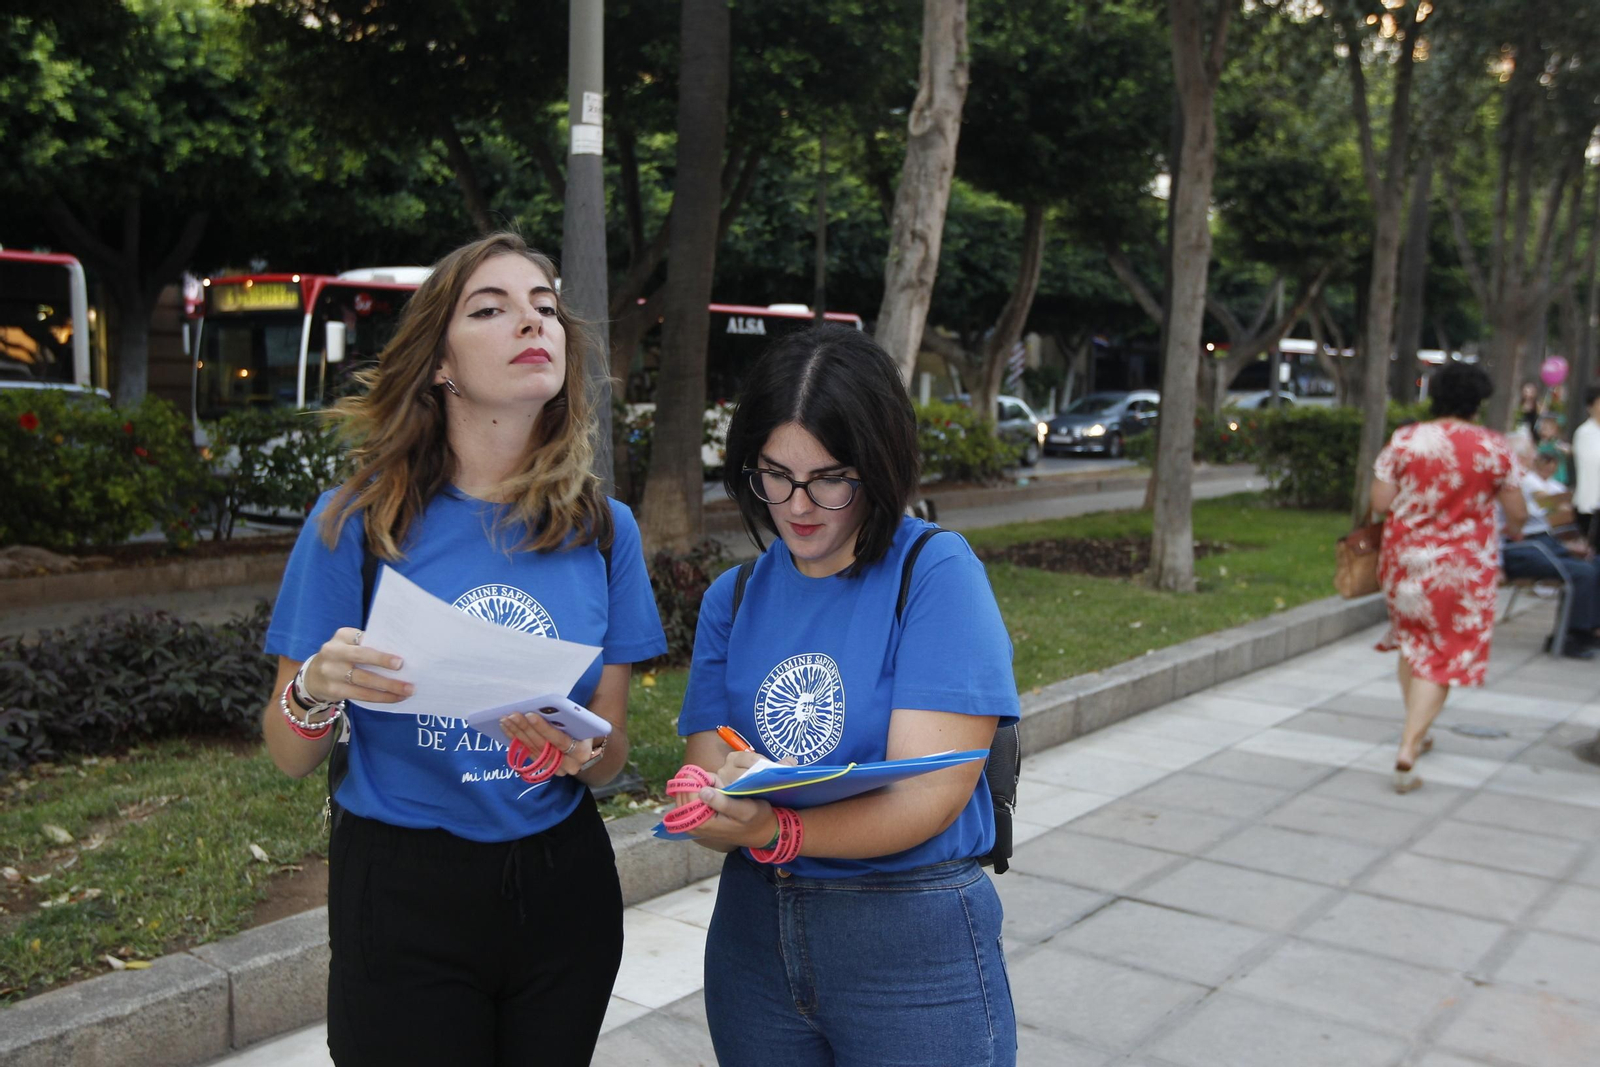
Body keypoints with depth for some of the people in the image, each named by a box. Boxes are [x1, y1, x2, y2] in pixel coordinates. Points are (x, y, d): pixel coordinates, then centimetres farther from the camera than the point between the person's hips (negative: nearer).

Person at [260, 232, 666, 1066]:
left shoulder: (603, 529, -2)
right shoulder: (358, 522, -10)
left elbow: (612, 754, 2)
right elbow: (289, 759, -4)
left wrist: (579, 751, -20)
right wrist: (315, 691, -25)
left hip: (562, 884, 3)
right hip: (402, 895, -3)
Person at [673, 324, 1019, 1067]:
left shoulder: (937, 574, -13)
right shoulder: (733, 598, 2)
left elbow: (929, 795, -20)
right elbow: (703, 773, -3)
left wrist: (780, 831, -35)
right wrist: (723, 807, -26)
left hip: (913, 938, -4)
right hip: (753, 925, 4)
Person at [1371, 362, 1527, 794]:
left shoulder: (1403, 440, -6)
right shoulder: (1495, 447, -7)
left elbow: (1379, 503, -5)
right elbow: (1517, 512, 0)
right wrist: (1514, 528, 23)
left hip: (1406, 559, 2)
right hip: (1464, 569, -2)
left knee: (1413, 642, 21)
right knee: (1444, 656, 3)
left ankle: (1415, 732, 34)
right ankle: (1407, 751, -7)